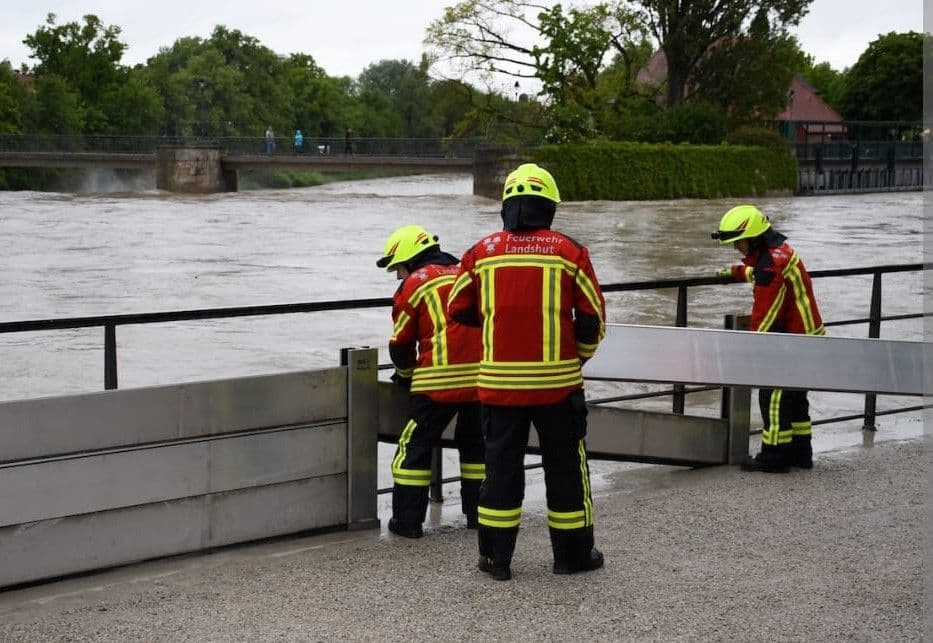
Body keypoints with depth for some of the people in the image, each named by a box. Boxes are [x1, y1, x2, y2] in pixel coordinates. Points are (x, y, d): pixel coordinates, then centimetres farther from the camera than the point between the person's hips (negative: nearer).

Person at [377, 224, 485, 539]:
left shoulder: (414, 284, 2)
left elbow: (401, 343, 7)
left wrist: (407, 374, 27)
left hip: (440, 378, -5)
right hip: (481, 375, 5)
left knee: (415, 445, 5)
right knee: (475, 442, 20)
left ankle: (407, 519, 5)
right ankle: (479, 513, 22)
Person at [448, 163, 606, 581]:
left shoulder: (482, 252, 0)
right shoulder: (569, 252, -4)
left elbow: (459, 309, 10)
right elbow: (592, 317, -1)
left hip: (499, 380, 1)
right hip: (557, 381, -1)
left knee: (502, 464, 10)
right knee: (565, 466, 11)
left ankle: (496, 557, 14)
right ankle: (572, 553, 19)